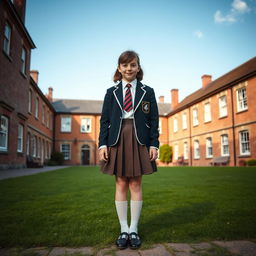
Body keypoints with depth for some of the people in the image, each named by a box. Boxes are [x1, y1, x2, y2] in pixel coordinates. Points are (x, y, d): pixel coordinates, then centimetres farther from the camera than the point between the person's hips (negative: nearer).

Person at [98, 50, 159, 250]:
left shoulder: (147, 92, 10)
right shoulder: (111, 92, 12)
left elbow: (154, 120, 6)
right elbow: (104, 120, 7)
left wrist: (154, 144, -4)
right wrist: (103, 144, -3)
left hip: (139, 140, 0)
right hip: (117, 139, 1)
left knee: (136, 184, 3)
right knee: (121, 184, 4)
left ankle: (134, 229, 15)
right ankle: (123, 229, 16)